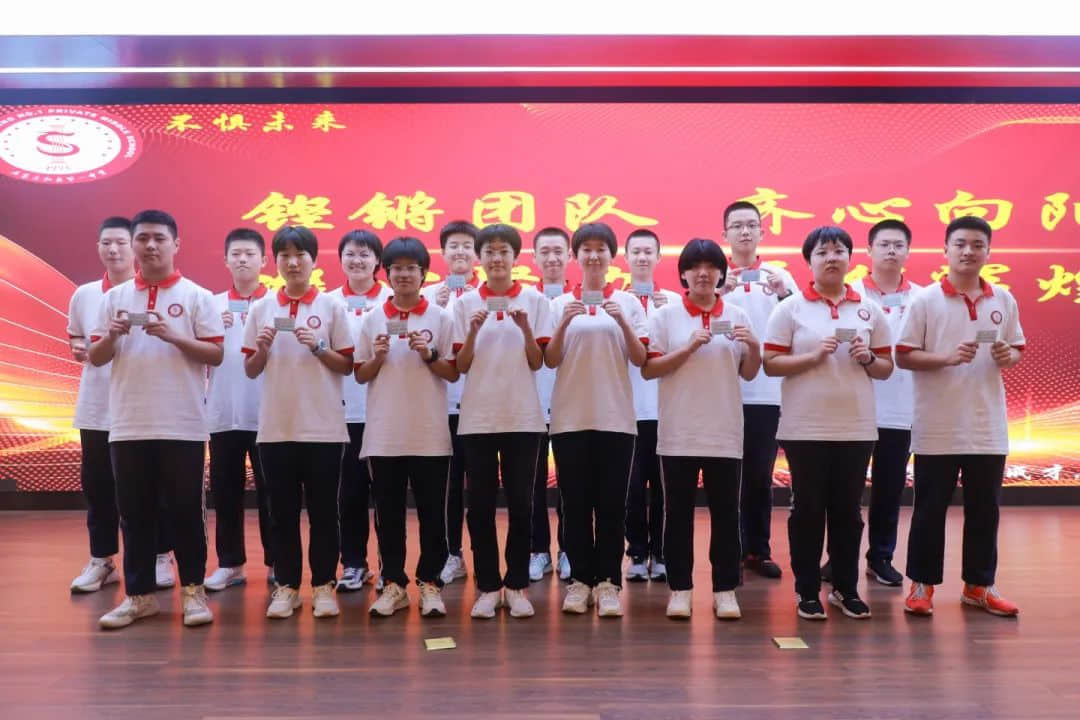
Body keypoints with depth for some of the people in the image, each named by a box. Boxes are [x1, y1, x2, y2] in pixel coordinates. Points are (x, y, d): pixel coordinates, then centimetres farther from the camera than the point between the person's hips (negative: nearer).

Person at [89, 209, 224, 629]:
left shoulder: (197, 296, 1)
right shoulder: (115, 297, 11)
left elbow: (216, 354, -4)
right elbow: (95, 358, 12)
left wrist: (172, 336, -16)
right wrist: (112, 335, -8)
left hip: (182, 425, -3)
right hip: (127, 425, 3)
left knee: (185, 511, 4)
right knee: (134, 513, 10)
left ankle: (192, 590, 16)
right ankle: (139, 594, 21)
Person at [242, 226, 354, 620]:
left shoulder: (332, 306, 0)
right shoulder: (261, 308, 7)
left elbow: (347, 366, 1)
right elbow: (250, 371, 10)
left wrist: (318, 347, -14)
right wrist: (261, 348, -9)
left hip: (323, 427, -2)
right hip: (275, 427, 2)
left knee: (322, 510, 5)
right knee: (283, 511, 9)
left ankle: (324, 585, 16)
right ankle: (286, 586, 20)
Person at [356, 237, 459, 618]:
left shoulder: (440, 317, 3)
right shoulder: (372, 319, 7)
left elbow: (453, 374, 3)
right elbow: (360, 375, 10)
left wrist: (428, 354, -13)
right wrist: (377, 357, -9)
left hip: (430, 434, -1)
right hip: (383, 434, 2)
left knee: (432, 512, 4)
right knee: (388, 512, 8)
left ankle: (430, 583, 17)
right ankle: (393, 584, 20)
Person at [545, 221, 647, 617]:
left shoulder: (628, 302, 5)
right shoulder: (560, 303, 7)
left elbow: (640, 360, 0)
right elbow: (550, 361, 2)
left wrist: (621, 321, -14)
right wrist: (564, 324, -14)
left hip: (615, 417, 0)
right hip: (570, 417, 1)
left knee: (611, 503, 2)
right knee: (575, 502, 5)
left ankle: (608, 582, 10)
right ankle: (579, 580, 14)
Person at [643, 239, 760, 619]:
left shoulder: (737, 315, 8)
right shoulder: (666, 315, 1)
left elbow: (748, 374, 11)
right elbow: (648, 369, -6)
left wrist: (754, 348, -9)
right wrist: (690, 347, -16)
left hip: (724, 432, 2)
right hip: (678, 433, -1)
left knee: (725, 513, 6)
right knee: (679, 512, 6)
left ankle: (725, 589, 18)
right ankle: (680, 588, 18)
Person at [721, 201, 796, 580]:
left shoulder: (779, 275, 8)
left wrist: (784, 295, -20)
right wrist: (717, 292, -26)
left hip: (768, 390, 1)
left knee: (761, 476, 9)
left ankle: (758, 549, 20)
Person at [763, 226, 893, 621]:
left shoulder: (870, 310, 8)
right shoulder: (790, 308, -1)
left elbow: (886, 367, 11)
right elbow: (771, 364, -5)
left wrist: (868, 359, -9)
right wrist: (814, 356, -17)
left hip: (856, 428, 3)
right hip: (805, 428, -3)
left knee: (848, 510, 10)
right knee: (808, 509, 5)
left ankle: (846, 588, 23)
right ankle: (807, 591, 16)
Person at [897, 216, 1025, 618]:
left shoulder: (1004, 300, 6)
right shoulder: (925, 300, -5)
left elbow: (1017, 348, 15)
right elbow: (903, 356, -7)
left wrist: (1009, 357, -8)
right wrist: (948, 358, -21)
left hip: (988, 426, 4)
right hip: (938, 427, -3)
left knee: (985, 510, 12)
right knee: (930, 509, 5)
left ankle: (979, 585, 26)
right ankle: (922, 584, 17)